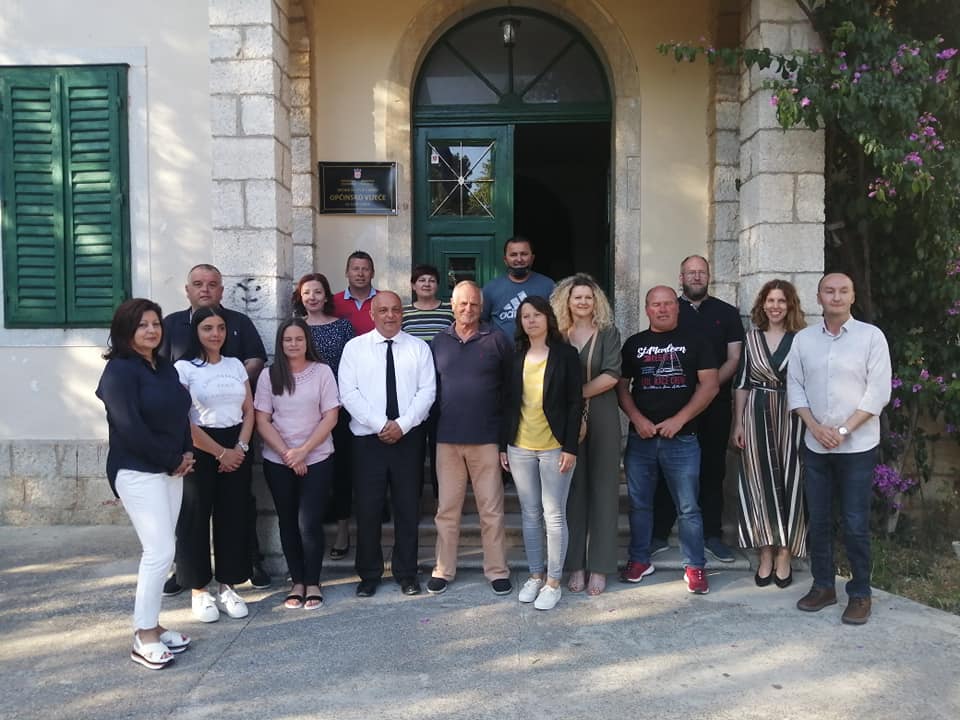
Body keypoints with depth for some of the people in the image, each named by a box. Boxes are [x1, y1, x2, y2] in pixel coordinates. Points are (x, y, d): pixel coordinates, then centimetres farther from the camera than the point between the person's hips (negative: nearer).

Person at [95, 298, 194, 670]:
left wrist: (187, 453, -2)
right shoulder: (119, 370, -12)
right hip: (137, 471, -8)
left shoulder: (165, 367, 12)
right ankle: (144, 637, 3)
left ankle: (150, 624, 22)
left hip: (171, 469, 8)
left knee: (162, 550, 10)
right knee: (160, 551, -9)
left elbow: (180, 414, 14)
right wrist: (172, 461, -13)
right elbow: (130, 427, -19)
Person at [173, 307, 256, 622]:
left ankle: (227, 587, 19)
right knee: (195, 519, 3)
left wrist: (240, 448, -7)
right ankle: (199, 590, 16)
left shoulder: (236, 365, 10)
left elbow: (249, 411, 9)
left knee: (233, 517, 7)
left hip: (237, 450, 4)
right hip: (199, 451, -4)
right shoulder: (184, 368, -5)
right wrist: (220, 452, -10)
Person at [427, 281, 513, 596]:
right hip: (447, 440, 2)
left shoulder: (497, 341, 1)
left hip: (487, 439, -2)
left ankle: (497, 571, 18)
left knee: (491, 509, 5)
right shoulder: (439, 342, 8)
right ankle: (443, 570, 22)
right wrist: (432, 429, 5)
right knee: (446, 508, 9)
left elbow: (510, 387, 2)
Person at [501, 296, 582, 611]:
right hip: (520, 448, 4)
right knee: (530, 514, 11)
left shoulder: (565, 354, -3)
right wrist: (504, 445, 7)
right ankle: (535, 575, 24)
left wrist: (570, 447, -11)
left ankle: (553, 582, 13)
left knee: (554, 515, 1)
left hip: (555, 447, -4)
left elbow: (575, 403, -6)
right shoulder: (516, 357, 7)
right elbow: (509, 403, 10)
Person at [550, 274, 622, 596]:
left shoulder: (608, 333, 1)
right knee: (573, 490, 4)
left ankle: (599, 567, 10)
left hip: (601, 419, -1)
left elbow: (611, 375, -10)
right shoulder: (557, 335, 7)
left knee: (602, 489, 2)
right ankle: (576, 565, 13)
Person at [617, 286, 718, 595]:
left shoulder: (694, 340, 3)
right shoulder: (633, 344, 10)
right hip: (640, 438, 3)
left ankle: (694, 567, 14)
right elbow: (621, 386, 9)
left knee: (688, 507, 2)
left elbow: (709, 384, -4)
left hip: (682, 438, -2)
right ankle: (639, 560, 25)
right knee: (639, 503, 11)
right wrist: (637, 419, -7)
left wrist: (679, 420, -12)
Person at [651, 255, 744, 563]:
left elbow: (734, 358, 3)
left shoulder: (727, 313, 8)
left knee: (713, 468, 7)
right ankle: (659, 534, 11)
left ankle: (712, 535, 17)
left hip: (716, 404, 1)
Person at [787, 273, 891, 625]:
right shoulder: (803, 338, 5)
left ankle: (860, 594, 16)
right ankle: (823, 586, 24)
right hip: (815, 446, 3)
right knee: (818, 521, 10)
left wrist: (843, 430, -14)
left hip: (857, 447, -3)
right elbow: (794, 387, 5)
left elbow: (878, 392, -9)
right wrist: (815, 427, -8)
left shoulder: (871, 336, -4)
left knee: (855, 525, 2)